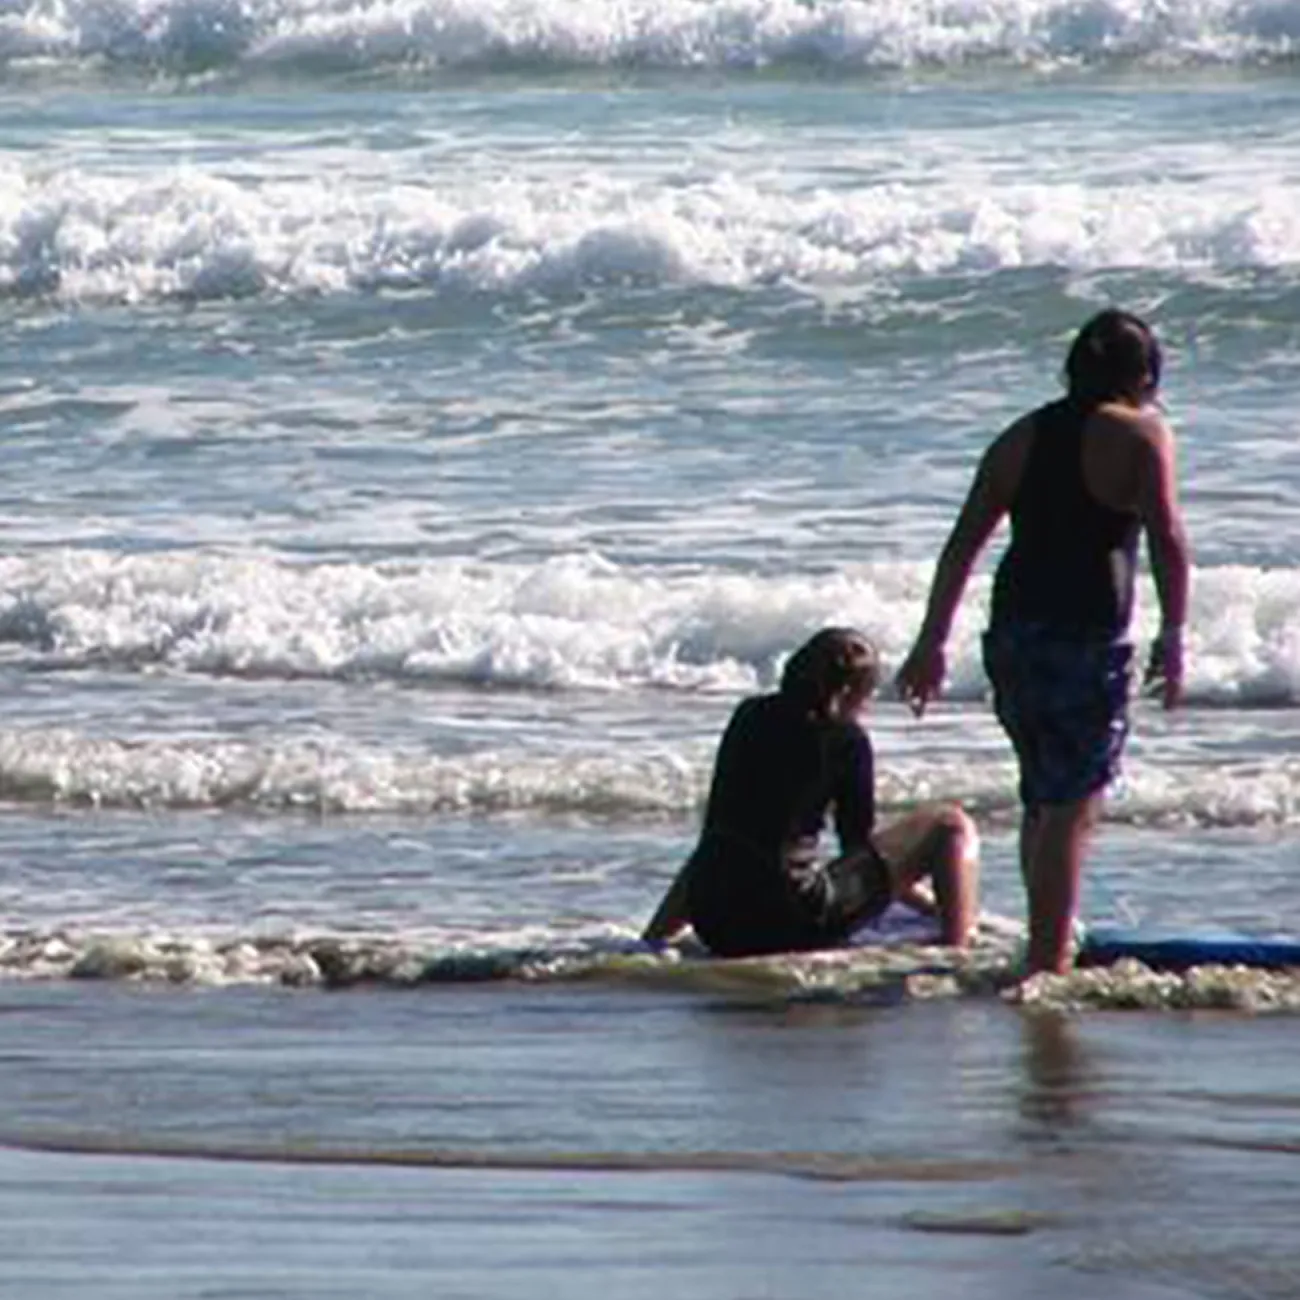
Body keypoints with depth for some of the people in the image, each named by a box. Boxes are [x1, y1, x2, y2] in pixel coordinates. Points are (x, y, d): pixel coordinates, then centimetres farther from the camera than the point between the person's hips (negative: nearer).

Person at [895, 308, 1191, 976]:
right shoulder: (1139, 433, -2)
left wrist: (932, 641, 14)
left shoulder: (1022, 437, 14)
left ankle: (1045, 948, 29)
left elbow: (964, 542, 12)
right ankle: (1050, 959, -10)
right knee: (1073, 807, -4)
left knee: (1042, 801, 20)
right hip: (1085, 638, -6)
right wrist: (1172, 636, -5)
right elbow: (1167, 539, -12)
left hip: (1012, 632, 6)